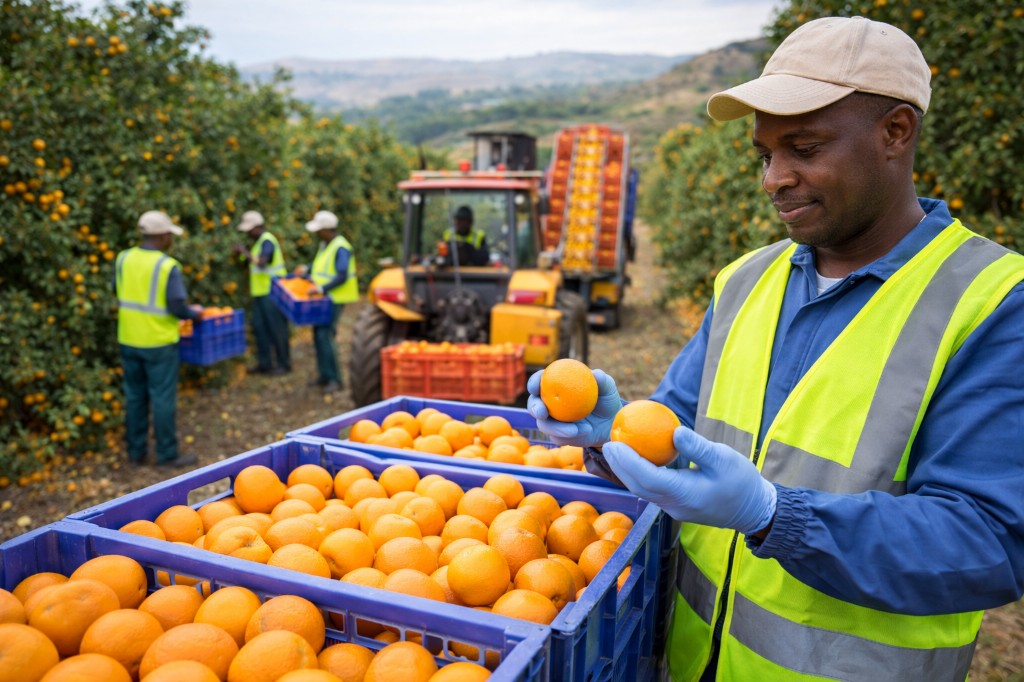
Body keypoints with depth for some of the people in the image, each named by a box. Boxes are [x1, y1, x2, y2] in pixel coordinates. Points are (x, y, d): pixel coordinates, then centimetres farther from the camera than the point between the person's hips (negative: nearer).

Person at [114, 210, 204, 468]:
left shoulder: (123, 259, 1)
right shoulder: (168, 266, -17)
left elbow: (118, 293, 12)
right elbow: (177, 307, -18)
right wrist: (194, 313, 0)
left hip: (128, 340, 6)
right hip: (158, 342, -6)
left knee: (135, 396, 15)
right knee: (163, 399, 4)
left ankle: (136, 453, 24)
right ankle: (167, 454, 12)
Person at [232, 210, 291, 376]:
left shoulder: (267, 241, -14)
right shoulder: (259, 241, 16)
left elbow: (261, 262, -30)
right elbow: (254, 262, 21)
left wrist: (245, 251, -20)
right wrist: (242, 254, 7)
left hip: (272, 292, -10)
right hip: (261, 293, 10)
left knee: (276, 328, -3)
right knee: (259, 327, 10)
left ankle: (284, 364, 5)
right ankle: (264, 363, 17)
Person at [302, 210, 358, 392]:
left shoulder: (341, 248, -19)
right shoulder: (325, 244, 11)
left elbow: (342, 276, -27)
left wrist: (322, 288, -31)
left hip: (336, 298, -10)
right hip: (324, 298, 10)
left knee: (325, 335, -13)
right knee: (319, 334, 12)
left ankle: (334, 379, -5)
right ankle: (324, 375, 23)